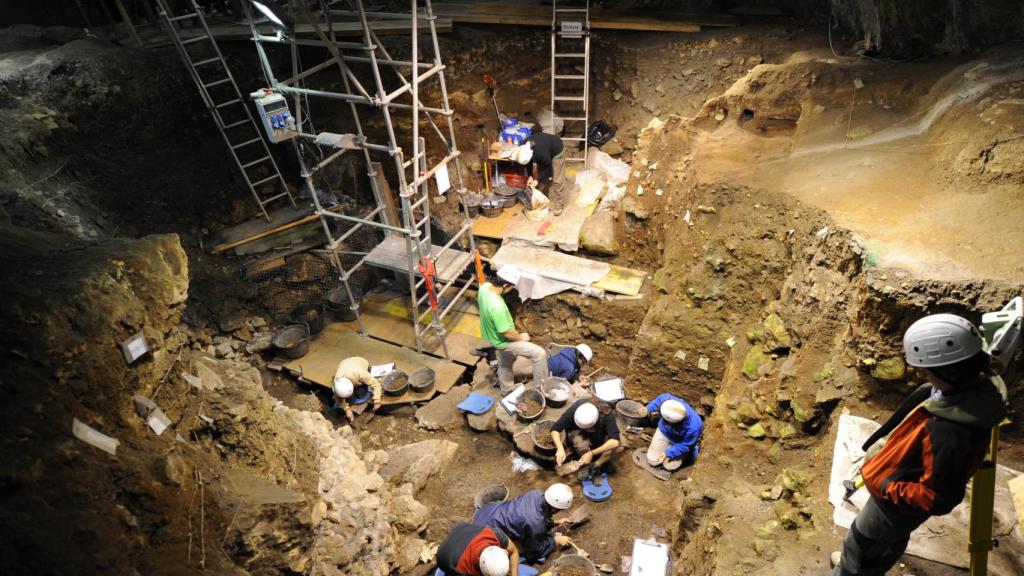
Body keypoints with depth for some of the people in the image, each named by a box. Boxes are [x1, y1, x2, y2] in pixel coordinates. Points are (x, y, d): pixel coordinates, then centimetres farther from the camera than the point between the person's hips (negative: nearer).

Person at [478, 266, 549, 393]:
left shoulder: (485, 287, -16)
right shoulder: (497, 307, -42)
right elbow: (506, 333, -30)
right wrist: (521, 337, -9)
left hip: (494, 335, 9)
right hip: (503, 341, -9)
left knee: (505, 363, 31)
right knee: (539, 354, -3)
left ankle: (507, 391, 53)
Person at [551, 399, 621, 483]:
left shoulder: (606, 414, -37)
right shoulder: (573, 410, -33)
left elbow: (615, 441, -43)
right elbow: (555, 429, -28)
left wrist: (592, 453, -46)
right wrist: (560, 448, -44)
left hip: (601, 435, 0)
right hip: (579, 432, 0)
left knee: (614, 444, -31)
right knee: (579, 439, -35)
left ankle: (595, 466, -12)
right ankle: (587, 464, -11)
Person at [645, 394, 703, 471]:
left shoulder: (693, 427, -44)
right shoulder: (669, 402, -38)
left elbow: (685, 446, -24)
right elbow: (662, 397, -11)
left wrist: (668, 453, -21)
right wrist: (651, 409, 0)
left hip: (680, 441, -3)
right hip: (664, 431, 4)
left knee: (669, 466, 1)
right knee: (652, 461, 6)